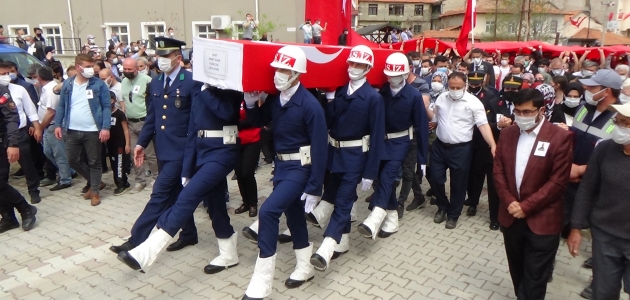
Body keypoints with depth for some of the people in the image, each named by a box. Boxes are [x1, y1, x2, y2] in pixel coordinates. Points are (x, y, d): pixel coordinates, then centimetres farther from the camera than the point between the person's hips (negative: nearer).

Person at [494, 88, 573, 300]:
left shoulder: (560, 137, -11)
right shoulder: (507, 134, 4)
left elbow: (558, 181, -14)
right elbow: (498, 170, 4)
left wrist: (526, 206, -16)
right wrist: (509, 202, -9)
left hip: (541, 221, -4)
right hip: (511, 217, 5)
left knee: (534, 279, 5)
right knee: (517, 272, 19)